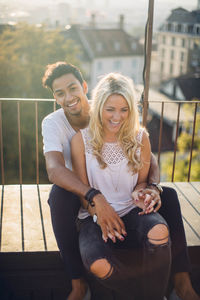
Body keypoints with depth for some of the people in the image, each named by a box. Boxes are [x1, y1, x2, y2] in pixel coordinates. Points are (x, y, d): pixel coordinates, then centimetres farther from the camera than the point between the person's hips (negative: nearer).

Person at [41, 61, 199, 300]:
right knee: (59, 196, -37)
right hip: (77, 191, -2)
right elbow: (54, 170, -37)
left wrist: (152, 187, -37)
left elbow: (148, 157, -14)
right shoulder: (52, 123, -19)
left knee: (168, 195, -18)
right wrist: (96, 199, -52)